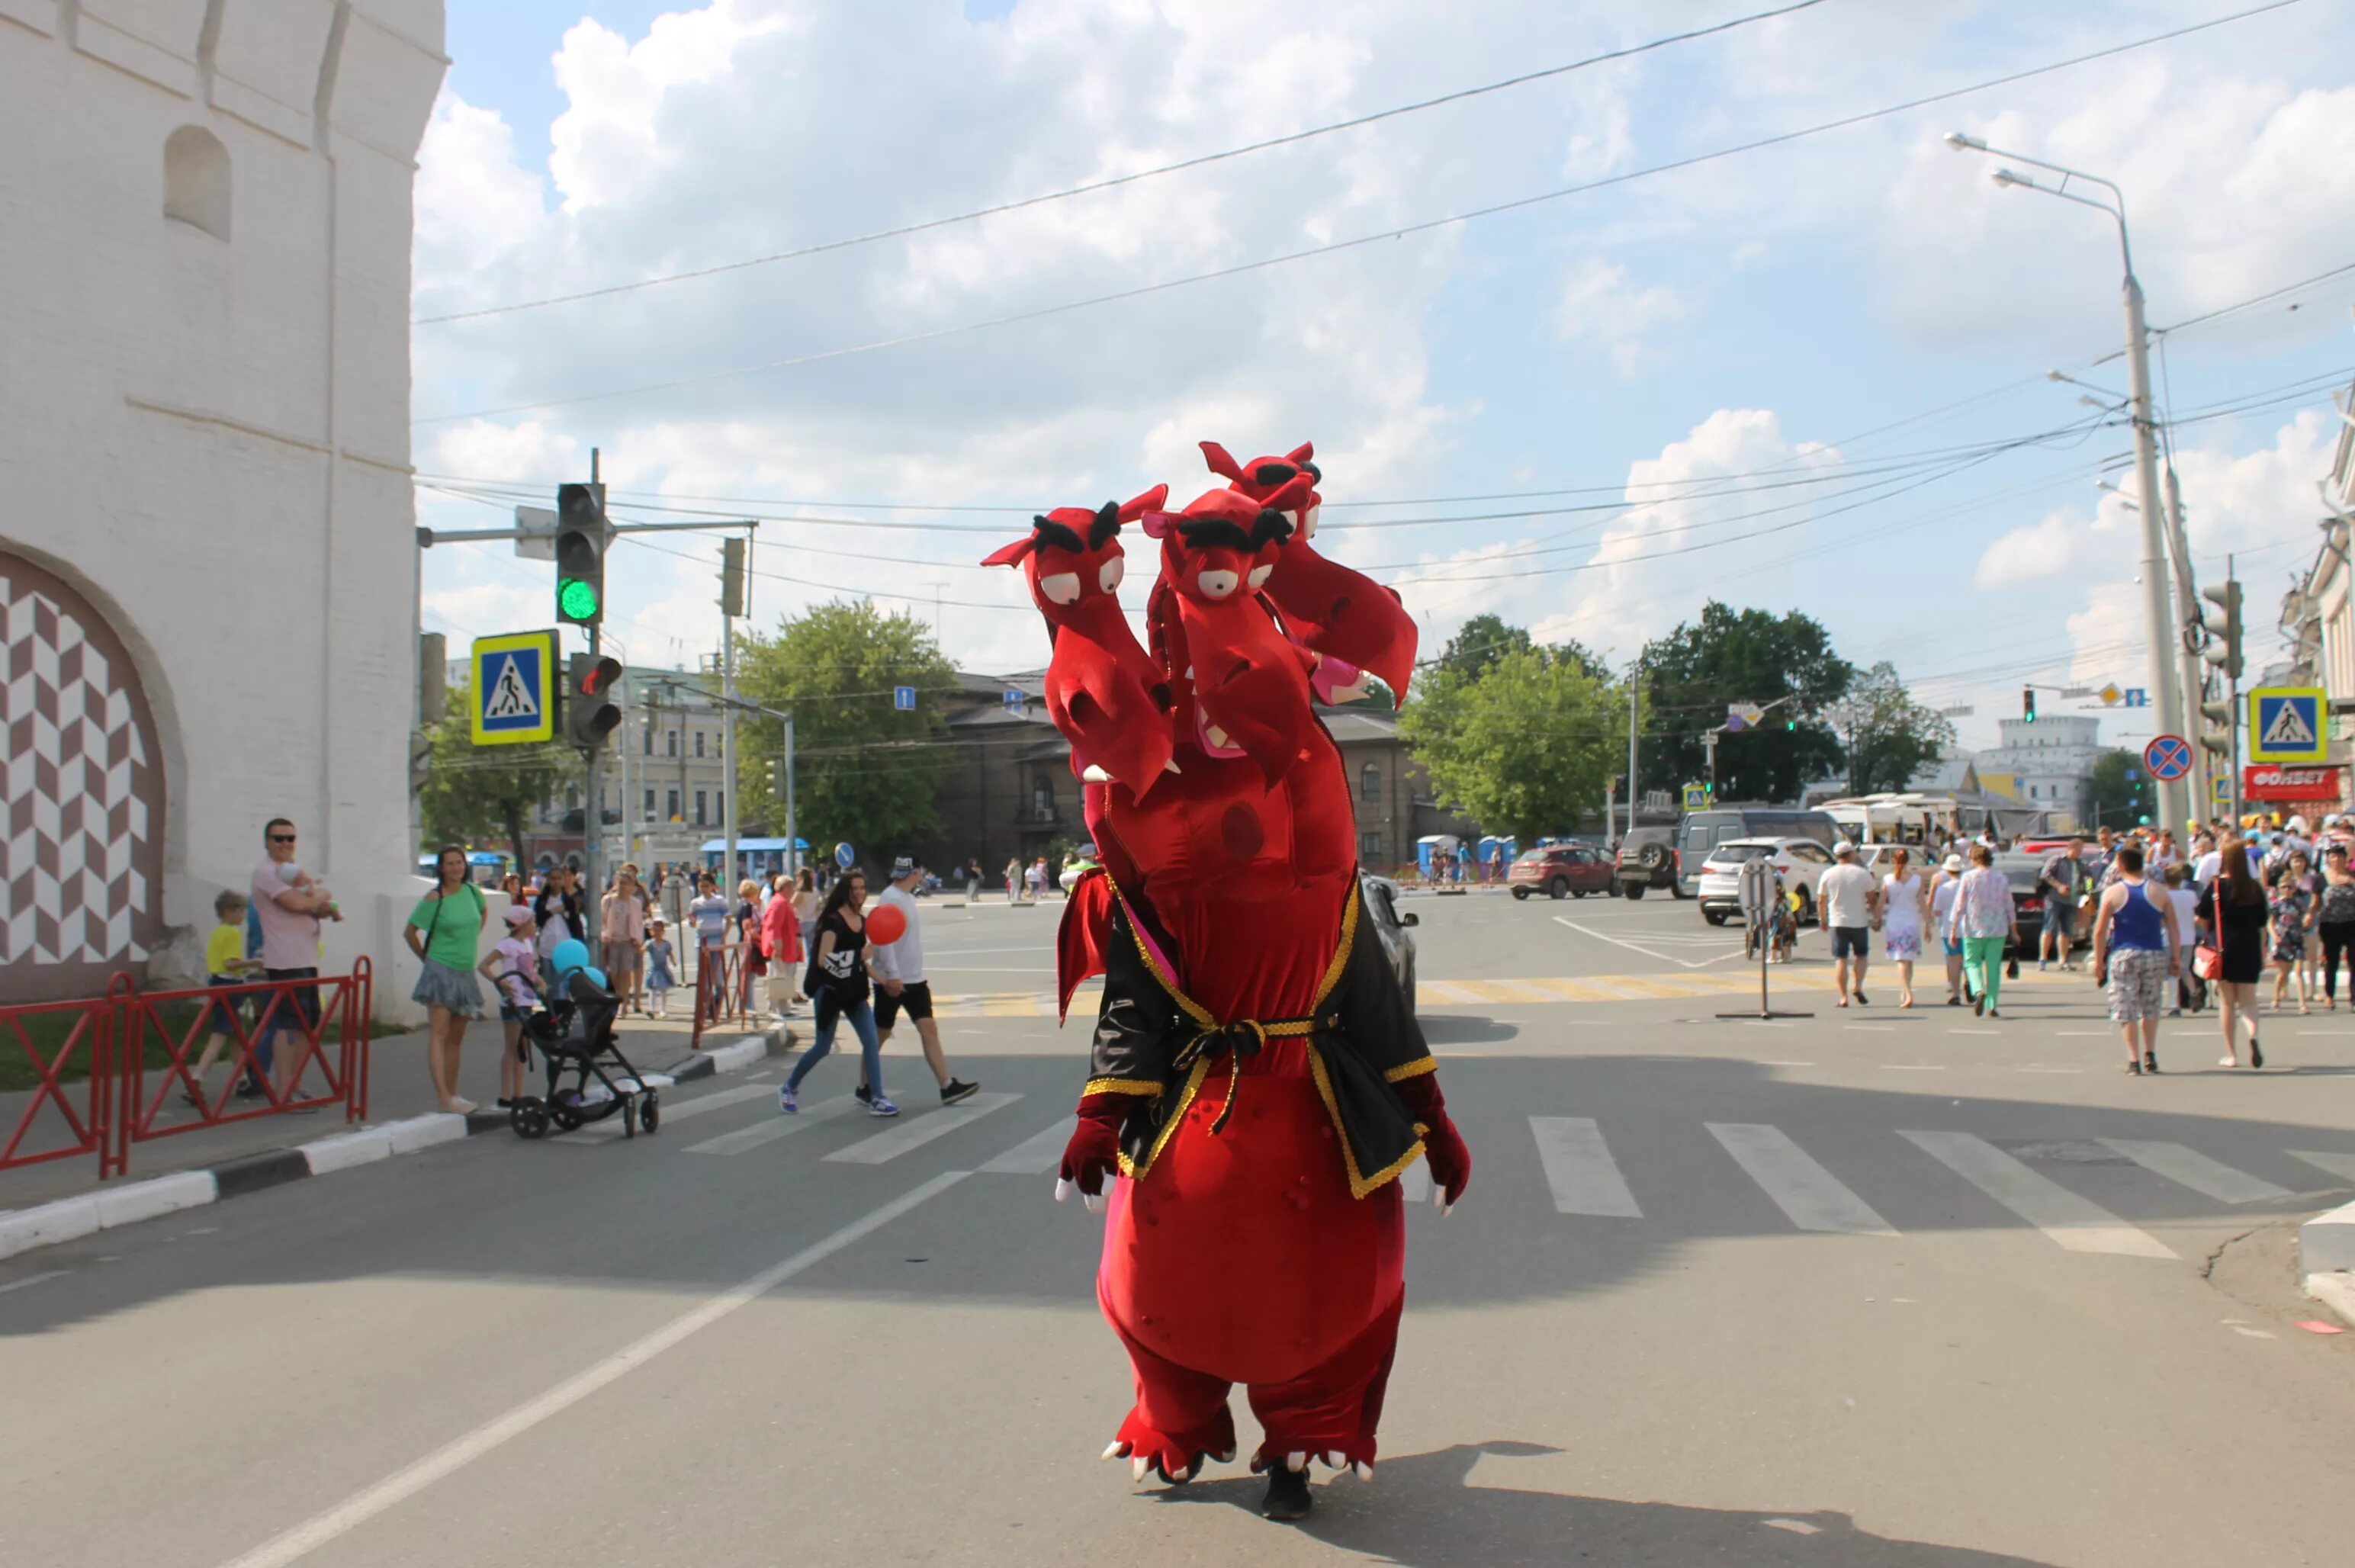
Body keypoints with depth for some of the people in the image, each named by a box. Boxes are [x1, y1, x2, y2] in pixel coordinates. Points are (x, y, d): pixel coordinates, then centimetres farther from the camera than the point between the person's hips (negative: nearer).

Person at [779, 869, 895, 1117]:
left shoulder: (863, 921, 8)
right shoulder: (833, 921, -14)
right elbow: (823, 960, -20)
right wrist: (859, 956, -22)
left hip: (854, 992, 6)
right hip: (830, 990, -6)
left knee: (871, 1042, -5)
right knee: (822, 1047, 4)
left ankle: (877, 1099, -4)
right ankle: (790, 1088, 26)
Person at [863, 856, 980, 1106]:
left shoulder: (908, 897, 13)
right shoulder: (890, 898, -16)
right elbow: (882, 937, -24)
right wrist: (892, 975, -27)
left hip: (913, 979, 8)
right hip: (891, 980, -8)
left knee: (928, 1029, 0)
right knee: (880, 1034, 4)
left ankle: (947, 1086, -3)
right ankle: (864, 1086, 18)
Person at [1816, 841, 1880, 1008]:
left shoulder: (1828, 875, 0)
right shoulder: (1863, 874, -4)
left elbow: (1821, 901, 4)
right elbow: (1872, 899, -2)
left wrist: (1823, 920, 17)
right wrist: (1876, 918, 9)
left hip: (1838, 923, 1)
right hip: (1859, 922, -1)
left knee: (1840, 960, 2)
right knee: (1861, 955, 17)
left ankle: (1844, 997, -2)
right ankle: (1858, 987, 0)